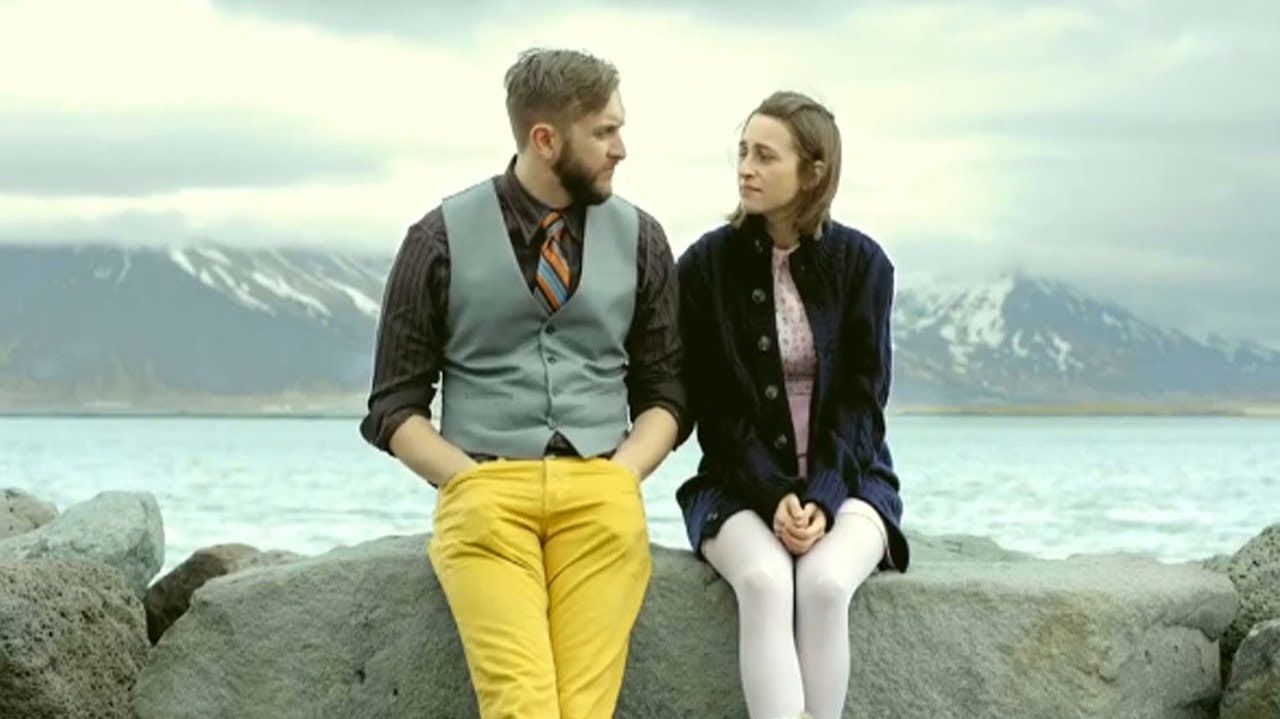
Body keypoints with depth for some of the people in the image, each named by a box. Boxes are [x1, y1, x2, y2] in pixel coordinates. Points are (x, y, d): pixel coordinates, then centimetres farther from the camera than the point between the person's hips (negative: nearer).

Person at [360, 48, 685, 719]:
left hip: (600, 496, 2)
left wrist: (618, 478, -3)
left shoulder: (640, 240, 11)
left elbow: (663, 394, 16)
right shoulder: (442, 239, 4)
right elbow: (395, 407, 8)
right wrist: (474, 483, -7)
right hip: (484, 495, -2)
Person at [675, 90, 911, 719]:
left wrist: (822, 499, -18)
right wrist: (774, 496, -18)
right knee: (764, 581, -33)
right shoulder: (706, 264, -2)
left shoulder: (861, 262, -2)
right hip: (742, 484, 0)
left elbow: (862, 398, -4)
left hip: (847, 480, 0)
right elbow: (716, 408, -4)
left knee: (825, 583, -32)